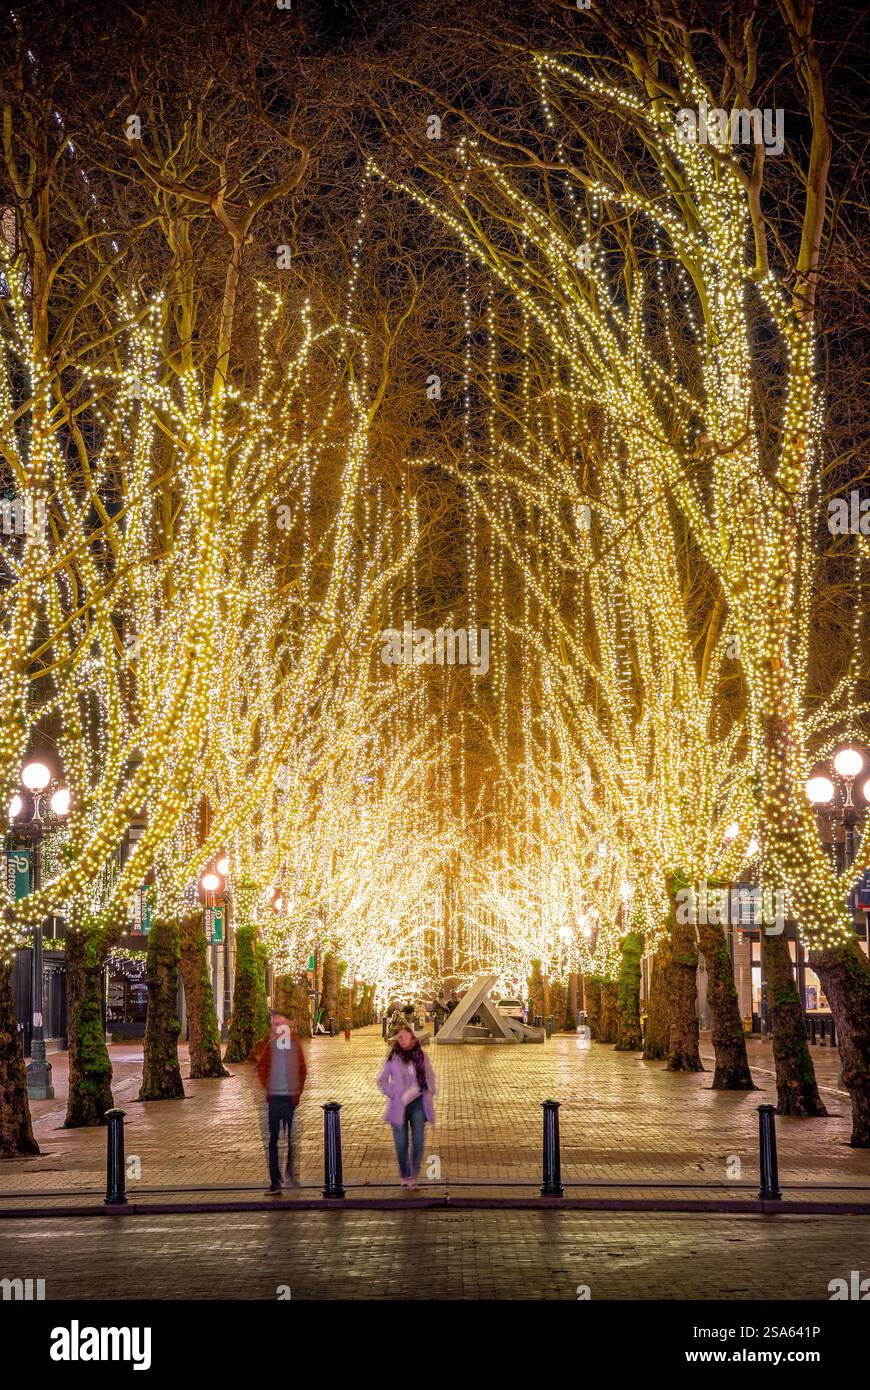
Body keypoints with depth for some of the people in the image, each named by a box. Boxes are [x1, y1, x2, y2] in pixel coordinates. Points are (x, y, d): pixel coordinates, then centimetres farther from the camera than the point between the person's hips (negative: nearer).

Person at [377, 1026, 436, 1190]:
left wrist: (430, 1095, 8)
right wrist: (392, 1095, -6)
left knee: (418, 1140, -6)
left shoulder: (421, 1055, 4)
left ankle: (413, 1175, 7)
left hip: (418, 1103, 1)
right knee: (401, 1142, 1)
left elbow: (430, 1075, 18)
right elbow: (382, 1080, 5)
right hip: (399, 1105, -1)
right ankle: (405, 1176, 16)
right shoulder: (392, 1057, -2)